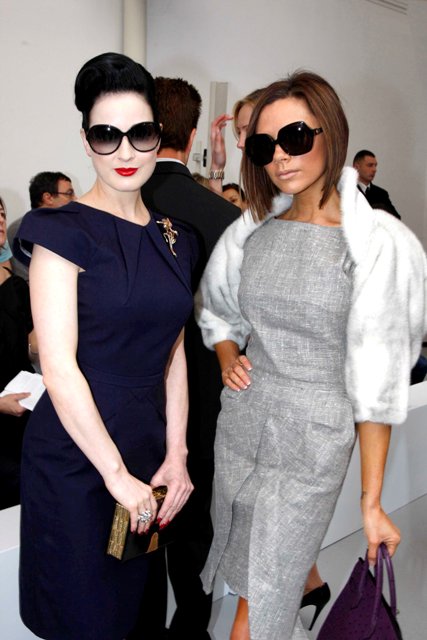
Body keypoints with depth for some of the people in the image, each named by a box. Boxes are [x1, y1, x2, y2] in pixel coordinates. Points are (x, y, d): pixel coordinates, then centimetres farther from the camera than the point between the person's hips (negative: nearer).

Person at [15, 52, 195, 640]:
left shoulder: (175, 240, 7)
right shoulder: (64, 230, -11)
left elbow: (174, 358, 8)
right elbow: (59, 366, -16)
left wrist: (176, 456, 1)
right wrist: (117, 474, -15)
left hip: (149, 454, 6)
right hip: (75, 458, -5)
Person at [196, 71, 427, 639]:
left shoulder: (379, 243, -13)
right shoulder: (251, 231, 2)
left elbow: (377, 383, -13)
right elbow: (216, 311, 21)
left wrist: (372, 501, -11)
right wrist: (228, 359, 1)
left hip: (312, 441, -5)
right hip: (240, 421, 5)